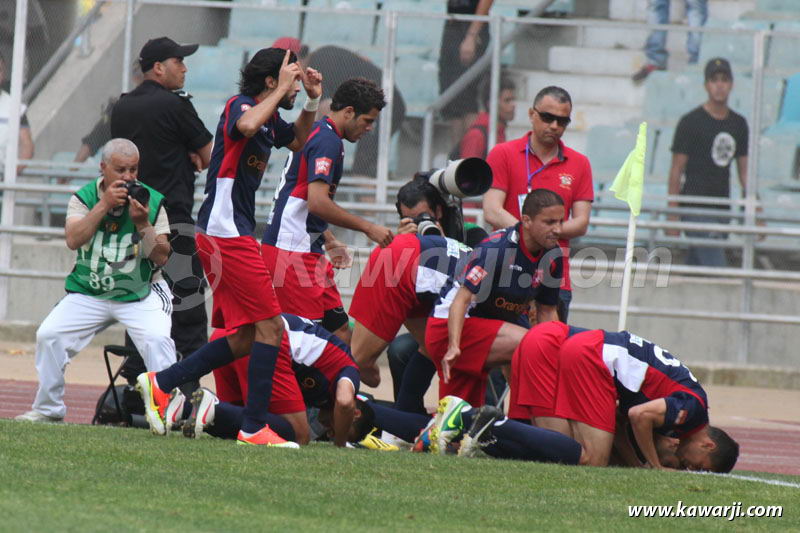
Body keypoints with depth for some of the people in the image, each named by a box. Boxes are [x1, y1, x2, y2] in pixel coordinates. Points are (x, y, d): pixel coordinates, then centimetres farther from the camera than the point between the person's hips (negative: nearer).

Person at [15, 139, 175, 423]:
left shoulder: (152, 201, -5)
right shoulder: (84, 197, -2)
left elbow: (161, 257, -9)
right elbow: (73, 239, -20)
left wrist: (143, 224, -24)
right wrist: (105, 204, -25)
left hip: (139, 295, -2)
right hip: (88, 293, 2)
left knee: (157, 339, -26)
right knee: (48, 335, -12)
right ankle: (48, 408, 7)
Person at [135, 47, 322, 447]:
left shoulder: (272, 120, 16)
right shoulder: (240, 105, -10)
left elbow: (298, 141, 36)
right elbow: (246, 126, -36)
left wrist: (312, 101, 19)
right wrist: (281, 90, -23)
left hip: (232, 236, 10)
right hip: (227, 232, -10)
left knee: (246, 338, 10)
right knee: (270, 327, -11)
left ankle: (162, 383, 12)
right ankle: (254, 427, -10)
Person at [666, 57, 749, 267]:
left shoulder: (739, 124, 13)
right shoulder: (691, 122, -4)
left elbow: (744, 171, 18)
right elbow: (677, 170, -5)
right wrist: (672, 216, -10)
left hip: (722, 209, 6)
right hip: (696, 208, -6)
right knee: (716, 270, -16)